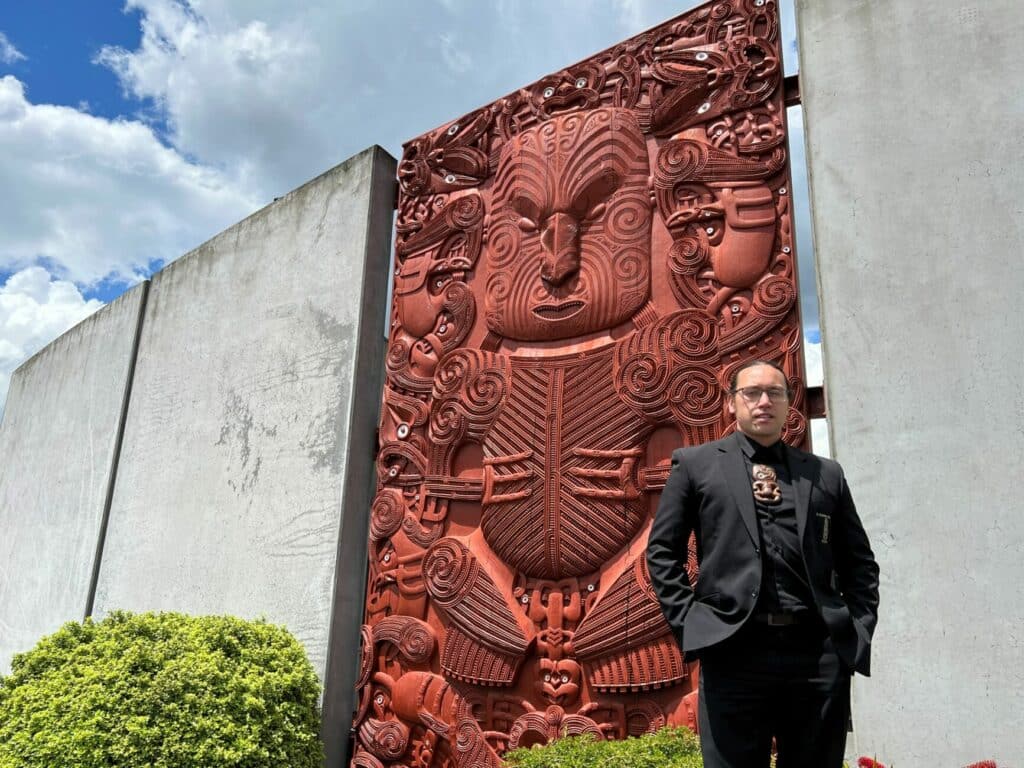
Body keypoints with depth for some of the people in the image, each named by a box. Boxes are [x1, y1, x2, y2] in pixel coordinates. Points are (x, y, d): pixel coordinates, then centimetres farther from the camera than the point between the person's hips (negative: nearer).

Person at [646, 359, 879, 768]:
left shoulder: (826, 474, 14)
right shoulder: (695, 464, 7)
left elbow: (858, 560, 18)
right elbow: (662, 551, 6)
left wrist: (859, 630, 5)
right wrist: (688, 622, -3)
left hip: (819, 651, 3)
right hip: (733, 650, -2)